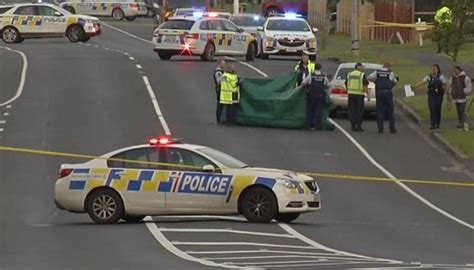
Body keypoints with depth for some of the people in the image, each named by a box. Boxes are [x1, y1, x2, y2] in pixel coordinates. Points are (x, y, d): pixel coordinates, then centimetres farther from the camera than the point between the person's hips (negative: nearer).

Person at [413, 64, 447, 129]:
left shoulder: (441, 77, 3)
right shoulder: (429, 77, 3)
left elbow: (444, 85, 10)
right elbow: (422, 83, -7)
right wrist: (414, 86, -20)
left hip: (439, 95, 0)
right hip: (431, 96, 0)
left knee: (438, 109, 4)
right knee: (432, 110, -7)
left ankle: (437, 124, 16)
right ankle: (433, 124, -9)